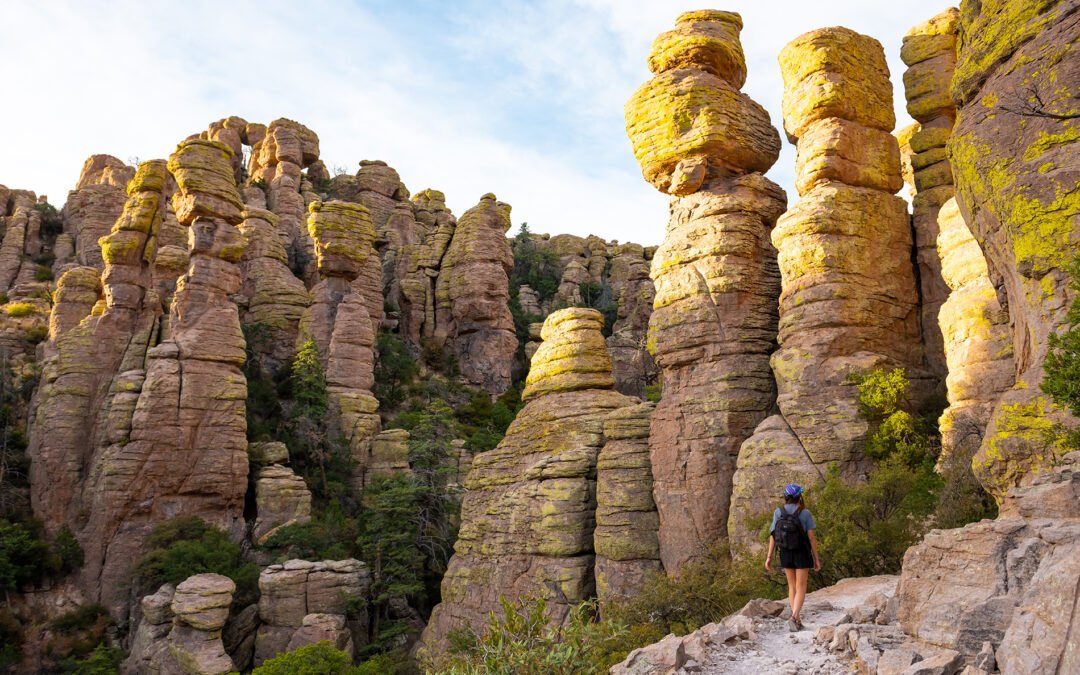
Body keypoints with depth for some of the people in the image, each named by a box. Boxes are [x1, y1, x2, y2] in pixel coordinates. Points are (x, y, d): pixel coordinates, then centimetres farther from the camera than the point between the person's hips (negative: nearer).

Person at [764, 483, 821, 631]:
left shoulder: (778, 513, -4)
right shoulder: (805, 513, -12)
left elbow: (773, 536, -6)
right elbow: (811, 537, -13)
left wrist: (769, 557, -3)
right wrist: (816, 558, -5)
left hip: (785, 554, 3)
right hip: (802, 555, -3)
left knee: (792, 586, 18)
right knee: (801, 589, 1)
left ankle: (798, 620, 20)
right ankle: (793, 618, -18)